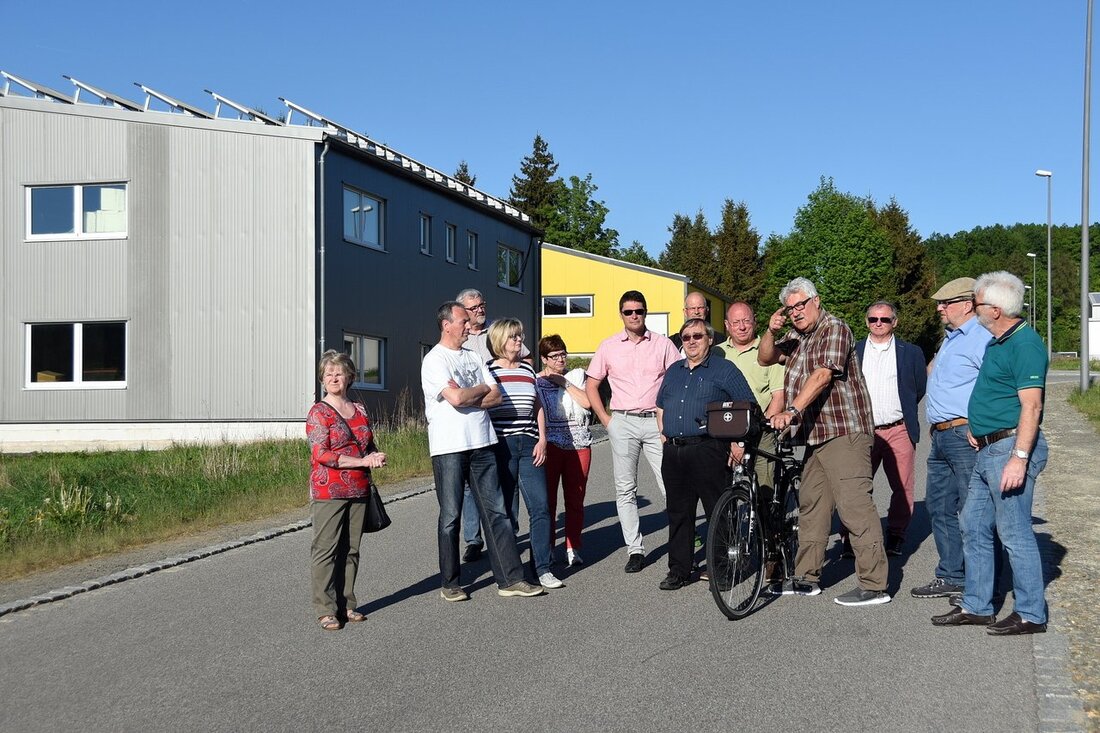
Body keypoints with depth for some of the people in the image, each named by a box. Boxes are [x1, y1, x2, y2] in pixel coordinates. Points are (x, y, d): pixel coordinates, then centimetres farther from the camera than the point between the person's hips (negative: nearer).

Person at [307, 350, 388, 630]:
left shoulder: (359, 410, 14)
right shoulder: (319, 413, -4)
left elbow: (371, 446, 24)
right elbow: (321, 454, -13)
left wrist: (377, 457, -1)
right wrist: (362, 461, -16)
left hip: (358, 491, 6)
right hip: (328, 493, -5)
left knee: (350, 550, 8)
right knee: (325, 550, -4)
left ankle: (346, 604, 16)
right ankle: (326, 610, 0)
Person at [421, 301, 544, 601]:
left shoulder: (474, 357, 15)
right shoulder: (434, 360, -6)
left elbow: (496, 396, 7)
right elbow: (456, 399, -19)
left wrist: (466, 396, -9)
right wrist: (481, 389, -1)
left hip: (481, 444, 6)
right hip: (449, 448, -6)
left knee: (495, 511, 4)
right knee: (450, 516, 3)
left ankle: (510, 578, 6)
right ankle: (450, 583, 14)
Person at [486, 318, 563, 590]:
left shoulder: (528, 370, 15)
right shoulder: (488, 371, 0)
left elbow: (538, 408, 17)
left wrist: (542, 440, 6)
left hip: (530, 445, 4)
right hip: (501, 446, -4)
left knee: (540, 508, -3)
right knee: (506, 513, 1)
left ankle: (543, 569, 3)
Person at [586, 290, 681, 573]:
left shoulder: (663, 344, 5)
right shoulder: (608, 346, 7)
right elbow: (591, 385, 12)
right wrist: (606, 419, 4)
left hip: (656, 421, -1)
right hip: (622, 423, 2)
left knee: (670, 485, -6)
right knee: (625, 489, 3)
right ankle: (635, 549, 10)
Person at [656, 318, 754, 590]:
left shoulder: (724, 369, 1)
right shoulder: (673, 371, 19)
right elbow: (660, 406, 29)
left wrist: (737, 441, -9)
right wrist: (663, 434, 15)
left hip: (708, 451, -6)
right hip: (673, 452, 6)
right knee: (678, 514, 9)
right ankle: (679, 571, 16)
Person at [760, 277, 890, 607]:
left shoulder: (835, 329, -9)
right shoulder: (797, 336, 18)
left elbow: (823, 374, -22)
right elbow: (765, 358, 20)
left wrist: (792, 411, -32)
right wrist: (771, 331, -1)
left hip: (844, 433, -10)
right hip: (815, 434, 10)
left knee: (854, 505, -12)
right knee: (811, 504, 13)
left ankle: (874, 585, -10)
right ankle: (807, 578, 22)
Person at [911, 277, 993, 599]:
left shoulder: (983, 338, -13)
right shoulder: (950, 339, 20)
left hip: (966, 436, -10)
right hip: (941, 437, 10)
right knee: (939, 507, 13)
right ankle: (951, 576, 22)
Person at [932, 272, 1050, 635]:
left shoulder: (1025, 344, -16)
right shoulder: (998, 342, 15)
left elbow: (1031, 406, -21)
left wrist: (1019, 457, -26)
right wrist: (978, 428, 16)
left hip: (1011, 448, -10)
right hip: (988, 449, 11)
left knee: (1015, 533, -4)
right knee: (973, 525, 13)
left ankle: (1031, 614, 7)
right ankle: (976, 606, 21)